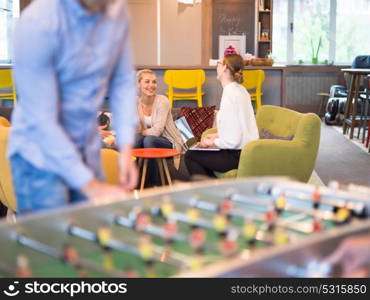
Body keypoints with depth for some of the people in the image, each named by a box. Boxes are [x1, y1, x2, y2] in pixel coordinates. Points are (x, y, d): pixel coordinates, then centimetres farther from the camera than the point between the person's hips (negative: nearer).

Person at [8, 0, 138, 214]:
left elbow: (123, 81, 4)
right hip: (41, 153, -5)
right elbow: (41, 120, -22)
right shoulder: (36, 24, -23)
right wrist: (92, 187, -22)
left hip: (88, 153, 5)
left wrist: (126, 148, -7)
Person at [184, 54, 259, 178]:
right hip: (247, 152, 9)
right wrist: (217, 135, 13)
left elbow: (232, 141, -23)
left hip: (239, 157, -9)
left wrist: (212, 142, -7)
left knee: (190, 156, 3)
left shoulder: (230, 94, -20)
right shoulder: (240, 90, 9)